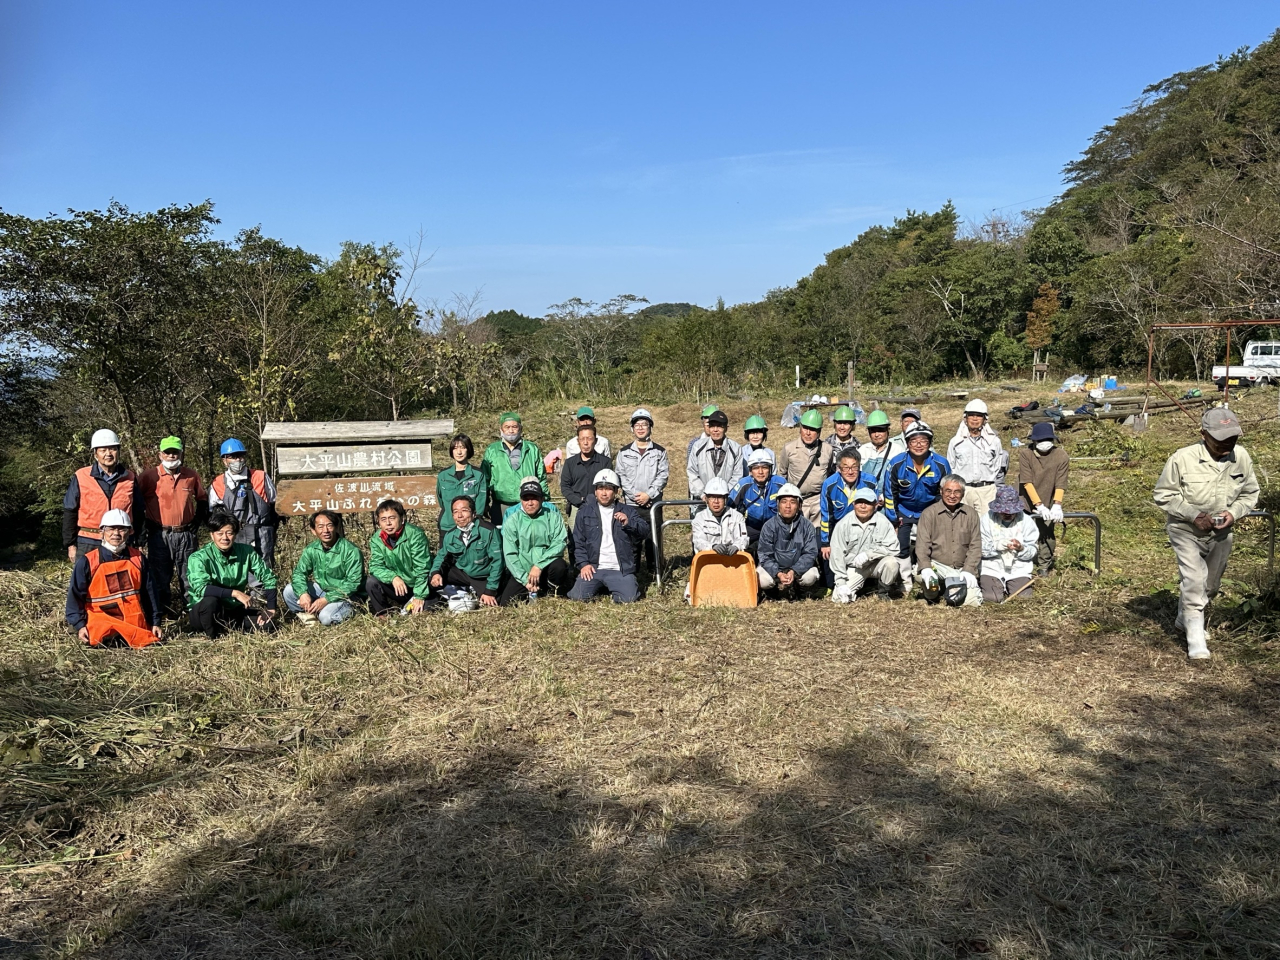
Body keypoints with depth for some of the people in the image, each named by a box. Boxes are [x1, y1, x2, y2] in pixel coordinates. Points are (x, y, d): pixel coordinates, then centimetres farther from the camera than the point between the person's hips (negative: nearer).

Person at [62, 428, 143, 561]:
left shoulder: (129, 478, 7)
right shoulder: (81, 478, -1)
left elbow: (138, 513, 12)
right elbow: (70, 513, 3)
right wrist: (71, 544, 0)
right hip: (88, 544, -2)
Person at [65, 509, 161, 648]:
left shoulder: (137, 558, 11)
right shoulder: (87, 561, 1)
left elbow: (149, 592, 16)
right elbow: (75, 595, 2)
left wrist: (155, 622, 13)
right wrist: (80, 625, -7)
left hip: (135, 624, 4)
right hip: (102, 620, -4)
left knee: (153, 642, -18)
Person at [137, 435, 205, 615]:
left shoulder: (191, 476, 5)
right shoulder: (149, 476, -4)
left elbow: (202, 500, 19)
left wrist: (197, 520, 9)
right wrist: (144, 525, -2)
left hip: (186, 535, 2)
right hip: (159, 535, -2)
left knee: (189, 575, 7)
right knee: (160, 577, 5)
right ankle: (162, 611, 15)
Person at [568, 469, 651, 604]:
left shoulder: (628, 511, 10)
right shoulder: (585, 513, 12)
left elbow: (645, 531, -1)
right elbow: (578, 542, 9)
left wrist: (629, 523, -20)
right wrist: (583, 564, -5)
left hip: (620, 570, -1)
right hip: (592, 568, 1)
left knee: (629, 598, -22)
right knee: (577, 596, -17)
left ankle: (613, 588, 12)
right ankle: (600, 587, 14)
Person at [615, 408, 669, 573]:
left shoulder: (659, 451, 8)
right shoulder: (624, 452, 10)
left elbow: (663, 475, 1)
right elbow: (620, 476, 3)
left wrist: (648, 494, -10)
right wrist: (635, 495, -9)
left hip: (653, 503, -1)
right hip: (631, 503, 1)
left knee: (653, 536, 0)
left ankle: (654, 570, 8)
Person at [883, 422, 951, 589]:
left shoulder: (941, 465, -15)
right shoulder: (896, 464, -19)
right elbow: (889, 493, -6)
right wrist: (893, 519, -5)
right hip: (904, 513, 0)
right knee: (901, 548, -2)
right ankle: (905, 585, 11)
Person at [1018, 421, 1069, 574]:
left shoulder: (1061, 456, -9)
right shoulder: (1025, 455, -13)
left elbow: (1060, 484, -10)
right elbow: (1027, 482, -16)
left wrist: (1057, 505, -23)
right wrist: (1039, 505, -23)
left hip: (1048, 506, 1)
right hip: (1027, 504, -1)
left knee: (1047, 536, 1)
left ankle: (1044, 566, 18)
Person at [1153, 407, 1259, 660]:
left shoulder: (1242, 457, -13)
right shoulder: (1182, 458, -24)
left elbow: (1250, 494, 2)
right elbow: (1163, 495, -15)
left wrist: (1233, 513, -18)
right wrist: (1194, 515, -24)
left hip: (1221, 533, 5)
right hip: (1186, 531, -5)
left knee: (1210, 584, 19)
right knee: (1194, 581, -15)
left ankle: (1185, 618, 43)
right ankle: (1196, 638, -4)